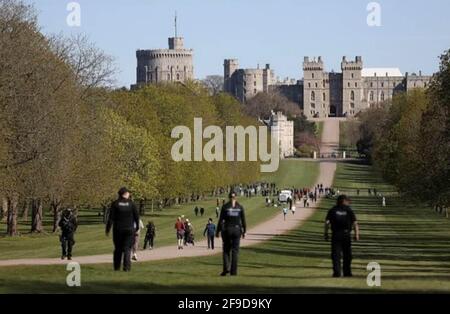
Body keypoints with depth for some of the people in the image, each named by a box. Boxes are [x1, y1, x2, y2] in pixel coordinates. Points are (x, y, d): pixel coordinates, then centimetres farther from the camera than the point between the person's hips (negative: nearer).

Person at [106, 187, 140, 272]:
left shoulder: (115, 204, -3)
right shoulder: (131, 203, -1)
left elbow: (111, 218, -6)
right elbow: (136, 216, 1)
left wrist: (108, 229, -1)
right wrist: (137, 227, 13)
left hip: (118, 229, 0)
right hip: (129, 229, 0)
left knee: (118, 249, 11)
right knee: (127, 249, 1)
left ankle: (117, 267, 14)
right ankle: (126, 266, -11)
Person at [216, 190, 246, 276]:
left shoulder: (225, 207, -5)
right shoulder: (240, 207, 0)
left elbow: (221, 220, -6)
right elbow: (243, 221, 1)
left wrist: (218, 231, 0)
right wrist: (244, 231, 11)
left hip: (227, 230, -1)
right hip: (237, 230, 1)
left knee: (226, 250, 10)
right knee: (235, 251, 5)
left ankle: (226, 268, -6)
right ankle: (233, 271, 2)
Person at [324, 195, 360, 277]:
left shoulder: (332, 210, 6)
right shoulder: (349, 210, 4)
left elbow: (327, 222, -2)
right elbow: (355, 223, -3)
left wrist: (326, 234, 1)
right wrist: (356, 234, -2)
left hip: (335, 235, 0)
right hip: (346, 234, 0)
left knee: (336, 254, -1)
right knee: (347, 255, 12)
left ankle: (337, 272, -11)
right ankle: (347, 272, 15)